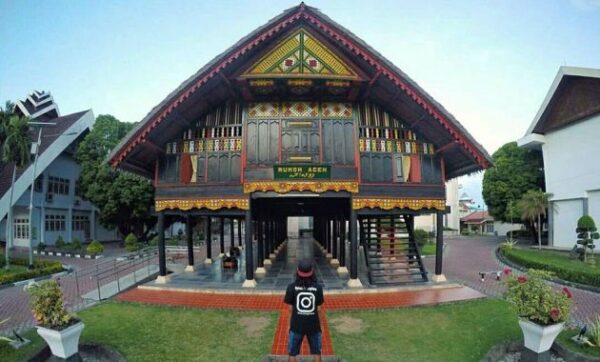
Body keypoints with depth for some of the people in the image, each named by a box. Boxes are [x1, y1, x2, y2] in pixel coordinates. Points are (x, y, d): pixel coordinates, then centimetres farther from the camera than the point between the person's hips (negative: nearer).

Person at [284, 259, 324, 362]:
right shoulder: (318, 287, -8)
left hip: (297, 324, -1)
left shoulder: (292, 287, -10)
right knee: (316, 352, 19)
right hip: (313, 324, 1)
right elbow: (318, 307, -4)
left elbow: (291, 308, -5)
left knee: (292, 353, 16)